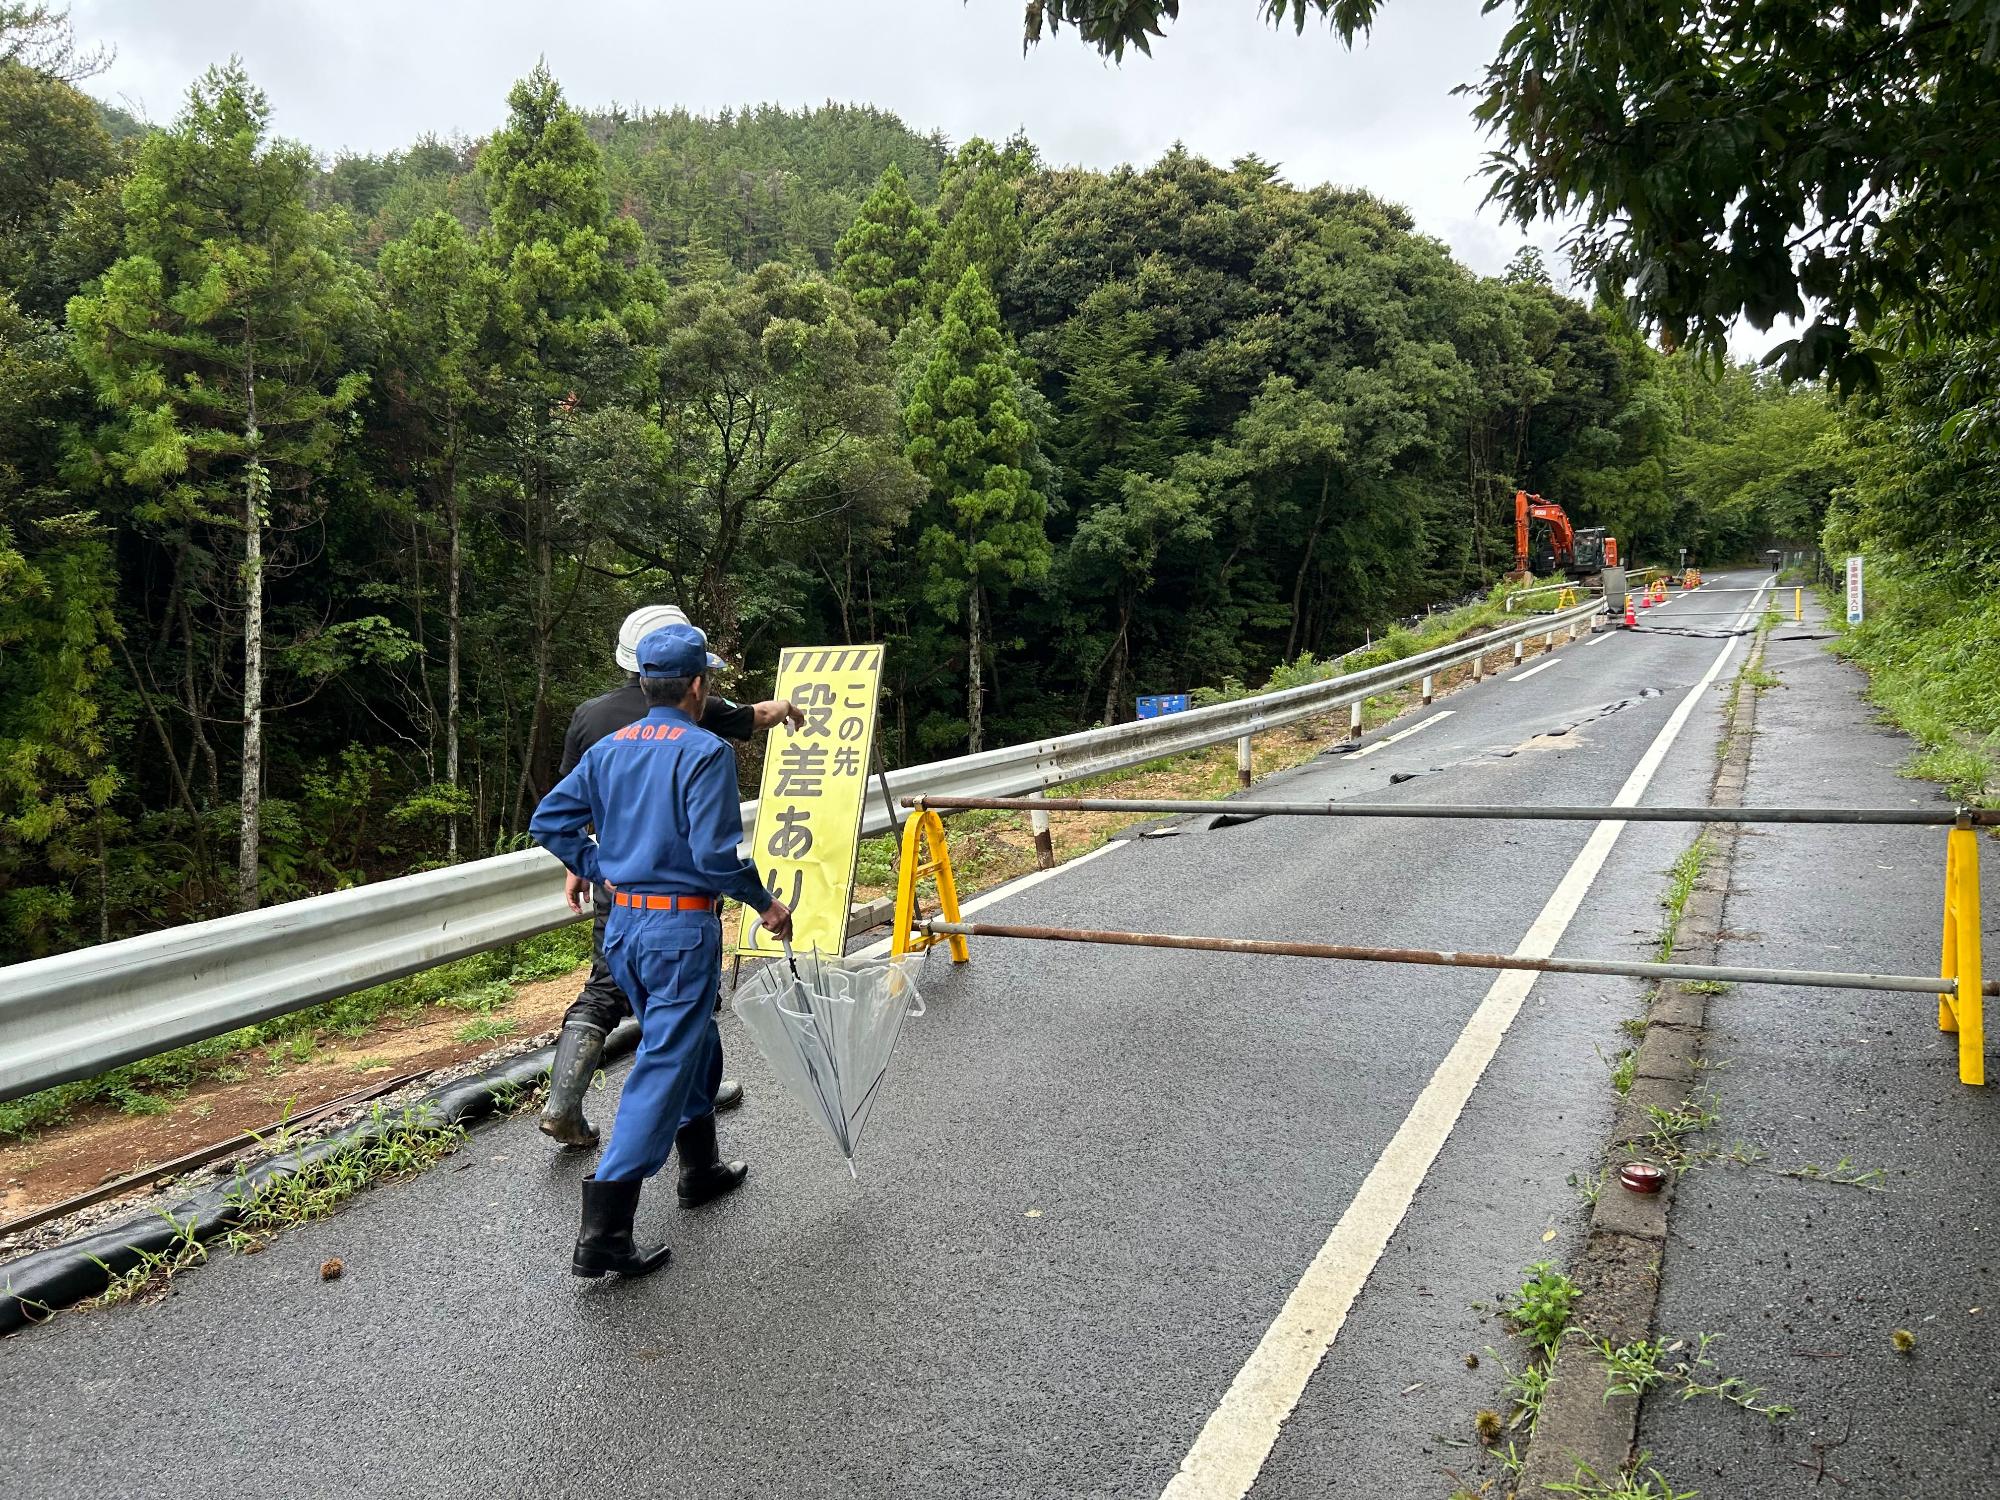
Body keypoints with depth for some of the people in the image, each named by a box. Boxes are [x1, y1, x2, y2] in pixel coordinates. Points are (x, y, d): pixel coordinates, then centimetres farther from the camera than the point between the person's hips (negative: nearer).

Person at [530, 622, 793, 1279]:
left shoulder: (609, 748, 7)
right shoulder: (706, 751, -15)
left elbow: (549, 820, 8)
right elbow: (715, 851, -21)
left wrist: (603, 871, 15)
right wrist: (765, 903, -8)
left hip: (623, 924, 8)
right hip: (682, 928, -8)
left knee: (694, 1043, 25)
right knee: (664, 1065, -3)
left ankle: (701, 1168, 41)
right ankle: (602, 1233, -4)